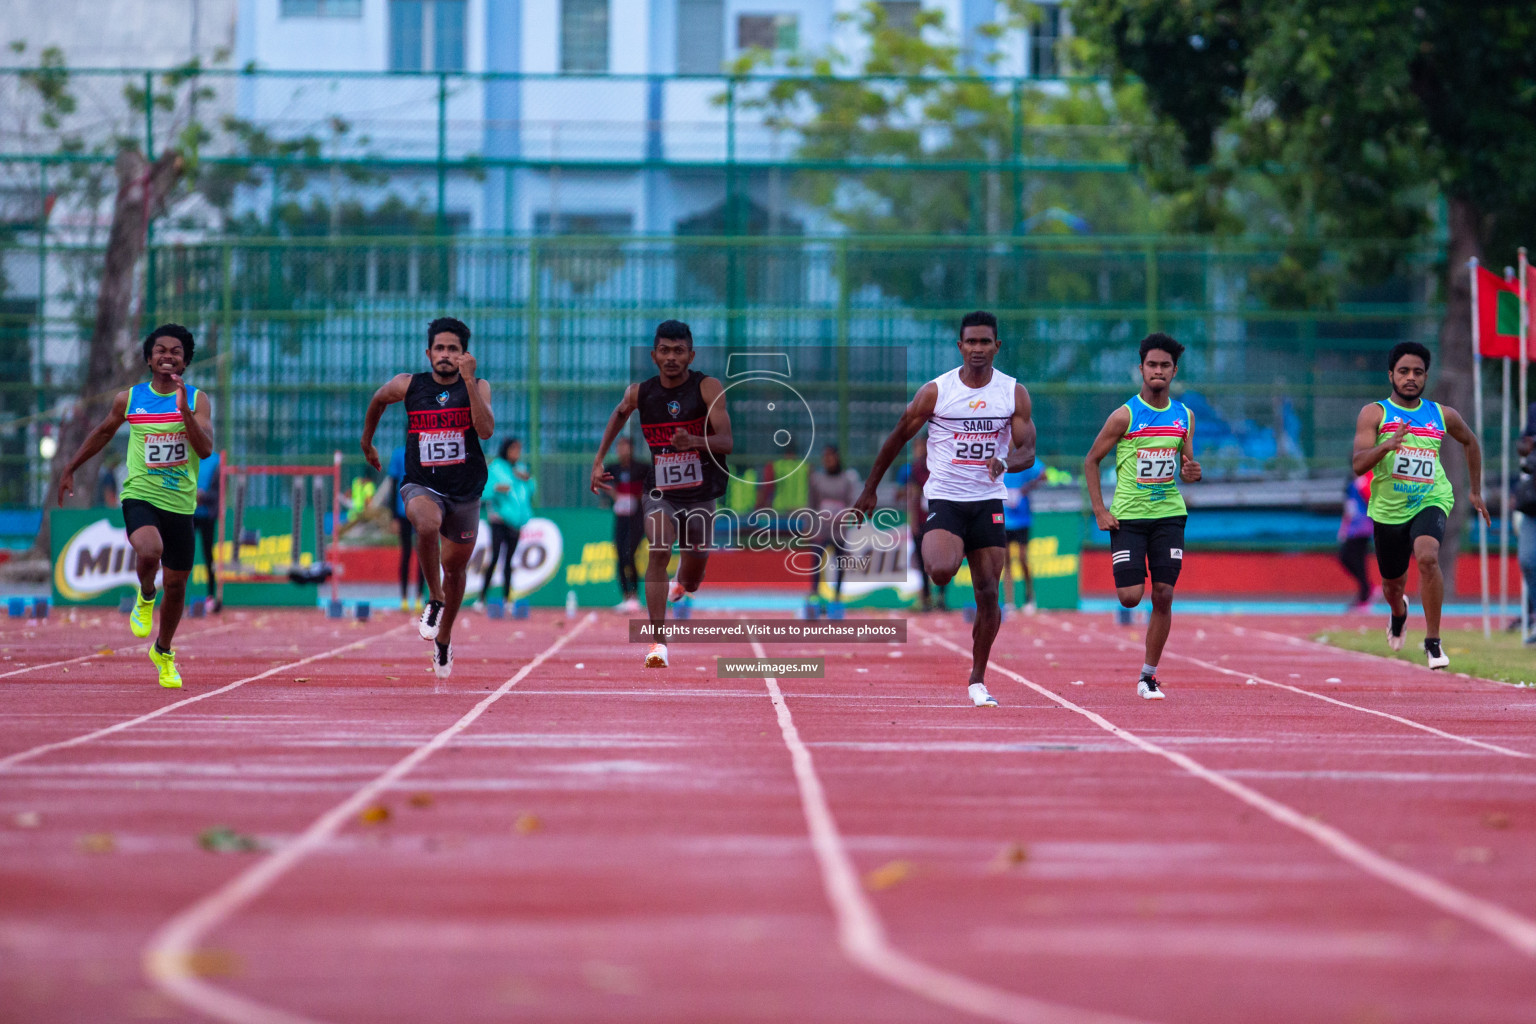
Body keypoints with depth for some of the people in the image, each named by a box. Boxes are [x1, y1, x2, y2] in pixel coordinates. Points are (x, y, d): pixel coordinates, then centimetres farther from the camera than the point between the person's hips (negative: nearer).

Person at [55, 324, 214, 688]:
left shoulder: (197, 401, -1)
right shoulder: (129, 399, 3)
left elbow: (206, 449, -14)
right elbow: (103, 433, 20)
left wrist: (183, 409, -26)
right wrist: (70, 469, 24)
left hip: (180, 504, 1)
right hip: (139, 496, -1)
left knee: (176, 584, 10)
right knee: (149, 551, -33)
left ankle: (163, 652, 35)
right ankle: (145, 598, 1)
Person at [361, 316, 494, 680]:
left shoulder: (478, 387, -3)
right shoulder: (408, 386, -2)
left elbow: (486, 430, -21)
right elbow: (377, 400, 20)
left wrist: (469, 380, -24)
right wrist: (367, 441, 26)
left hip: (465, 491, 1)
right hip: (422, 486, -1)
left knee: (455, 567, 14)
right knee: (427, 525, -36)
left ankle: (443, 639, 37)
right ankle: (435, 602, -17)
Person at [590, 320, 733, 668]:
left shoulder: (708, 388, -12)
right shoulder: (640, 393, -4)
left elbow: (726, 443, -19)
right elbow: (620, 414, 19)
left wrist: (694, 441, -38)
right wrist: (599, 460, 16)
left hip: (700, 494, 0)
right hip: (660, 492, 0)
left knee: (692, 582, 12)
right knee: (659, 548, -28)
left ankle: (679, 583, 53)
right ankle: (657, 641, -30)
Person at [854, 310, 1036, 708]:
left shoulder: (1014, 393, 2)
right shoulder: (936, 391, -4)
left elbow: (1027, 451, 0)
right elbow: (897, 438, 6)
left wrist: (1007, 461, -24)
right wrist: (869, 491, 10)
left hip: (988, 501, 2)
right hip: (944, 497, -2)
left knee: (988, 593, 1)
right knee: (942, 571, -29)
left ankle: (977, 681, 13)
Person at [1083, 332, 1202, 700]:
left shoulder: (1184, 417, 6)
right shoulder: (1124, 415, -6)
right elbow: (1091, 460, 1)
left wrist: (1191, 473, -9)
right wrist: (1099, 511, -7)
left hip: (1169, 514, 3)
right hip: (1128, 516, -3)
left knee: (1163, 596, -3)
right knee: (1130, 597, -11)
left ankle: (1149, 675, 7)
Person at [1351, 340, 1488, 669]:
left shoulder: (1444, 416, 1)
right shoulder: (1374, 414, -6)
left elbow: (1470, 442, 22)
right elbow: (1358, 464, -18)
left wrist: (1475, 490, 22)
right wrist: (1385, 446, -36)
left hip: (1430, 501, -1)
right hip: (1389, 508, 1)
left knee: (1427, 557, -30)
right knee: (1393, 583, 16)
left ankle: (1433, 642, -20)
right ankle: (1399, 611, 56)